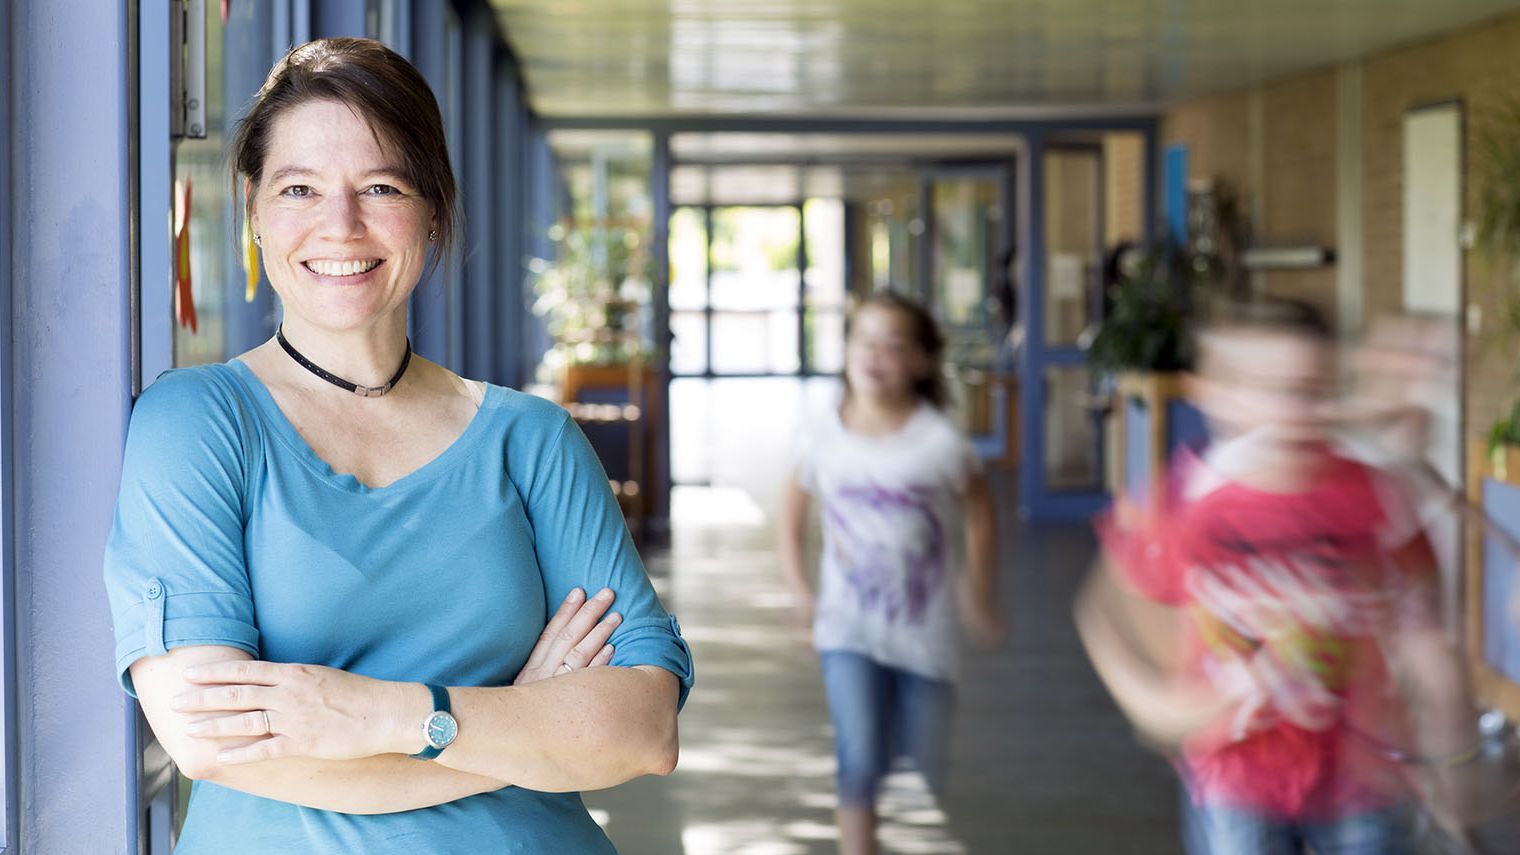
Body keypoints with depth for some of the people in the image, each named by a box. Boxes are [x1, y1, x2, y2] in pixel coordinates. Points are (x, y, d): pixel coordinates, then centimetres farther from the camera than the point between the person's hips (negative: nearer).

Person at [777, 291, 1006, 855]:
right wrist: (798, 586, 2)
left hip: (924, 628, 0)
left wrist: (980, 597, 5)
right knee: (859, 764, -12)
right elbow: (794, 505, 9)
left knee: (923, 762, 11)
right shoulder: (823, 436, -8)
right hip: (849, 625, 0)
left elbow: (980, 514, 2)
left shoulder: (941, 443, -14)